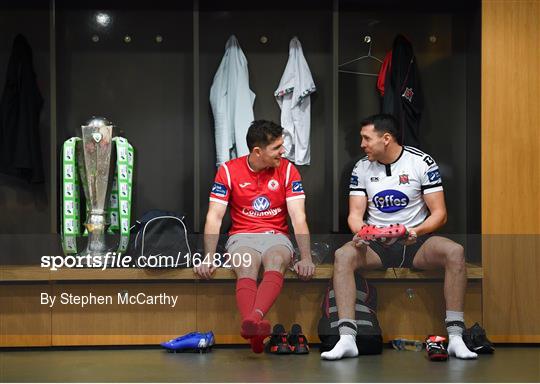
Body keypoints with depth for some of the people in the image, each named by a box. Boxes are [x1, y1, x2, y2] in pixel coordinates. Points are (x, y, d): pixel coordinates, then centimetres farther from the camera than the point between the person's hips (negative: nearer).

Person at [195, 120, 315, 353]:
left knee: (276, 263, -36)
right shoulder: (228, 171, 0)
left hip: (276, 236, 0)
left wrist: (306, 258, -18)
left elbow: (298, 218, -5)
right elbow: (214, 217, -3)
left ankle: (252, 319, -61)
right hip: (242, 236, 0)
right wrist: (208, 259, -16)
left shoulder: (287, 170, 1)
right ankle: (254, 330, -59)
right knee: (246, 269, -34)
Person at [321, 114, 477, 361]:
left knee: (455, 252, -31)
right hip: (376, 244, 2)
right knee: (343, 256, -30)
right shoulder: (361, 168, 6)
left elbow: (439, 213, -4)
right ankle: (347, 339, -36)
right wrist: (360, 233, -19)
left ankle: (455, 337, -30)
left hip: (415, 242, -1)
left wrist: (416, 232, -24)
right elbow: (355, 213, 4)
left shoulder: (422, 162, -3)